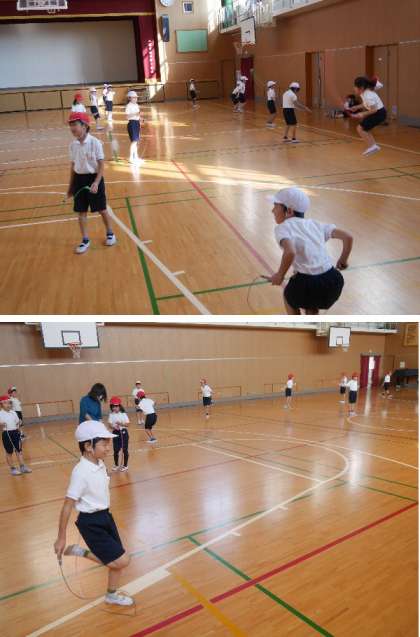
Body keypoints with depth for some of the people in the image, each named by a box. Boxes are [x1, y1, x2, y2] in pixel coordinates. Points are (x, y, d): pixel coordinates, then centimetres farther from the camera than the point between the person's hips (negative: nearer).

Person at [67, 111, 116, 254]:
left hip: (93, 178, -5)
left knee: (102, 209, 8)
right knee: (81, 211, 7)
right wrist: (71, 185, 15)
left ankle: (110, 233, 31)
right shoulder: (73, 145, 2)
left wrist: (96, 182, -23)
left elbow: (101, 165, -12)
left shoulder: (95, 143, -13)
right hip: (79, 179, 5)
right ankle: (85, 240, 20)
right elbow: (73, 166, 12)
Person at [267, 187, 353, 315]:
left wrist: (280, 275, -6)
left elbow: (290, 252, -21)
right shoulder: (314, 224, 16)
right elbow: (348, 237, 12)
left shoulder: (282, 227, 0)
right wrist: (343, 261, 26)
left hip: (309, 285, -5)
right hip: (333, 282, 5)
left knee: (289, 296, 31)